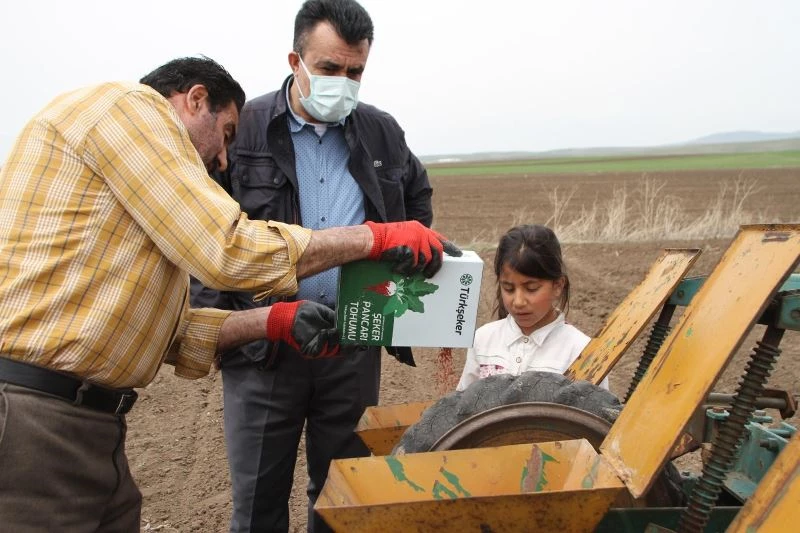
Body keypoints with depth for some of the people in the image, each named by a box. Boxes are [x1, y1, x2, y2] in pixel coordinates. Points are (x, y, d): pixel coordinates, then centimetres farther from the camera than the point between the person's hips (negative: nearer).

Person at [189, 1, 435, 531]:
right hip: (262, 345, -2)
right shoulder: (242, 128, -5)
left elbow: (418, 196, 25)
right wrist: (219, 320, -11)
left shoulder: (382, 132, 6)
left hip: (356, 345, 3)